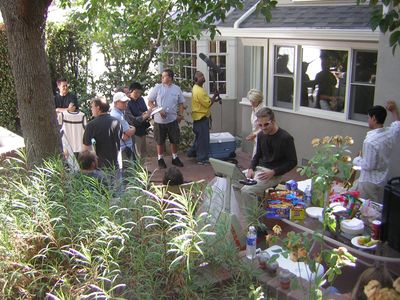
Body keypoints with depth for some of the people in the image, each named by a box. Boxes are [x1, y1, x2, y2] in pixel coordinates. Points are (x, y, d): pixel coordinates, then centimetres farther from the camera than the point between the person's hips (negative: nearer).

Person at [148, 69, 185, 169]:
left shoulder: (177, 89, 3)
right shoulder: (157, 88, -4)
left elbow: (180, 103, 11)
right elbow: (150, 102, -3)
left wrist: (180, 114, -3)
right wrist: (159, 111, -16)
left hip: (173, 119, 2)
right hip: (159, 120, -2)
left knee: (175, 140, 9)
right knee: (160, 141, 8)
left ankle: (175, 158, 27)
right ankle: (160, 159, 23)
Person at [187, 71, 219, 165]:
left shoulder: (196, 88, 10)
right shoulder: (199, 91, -24)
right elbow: (208, 104, -21)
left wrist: (213, 98, 7)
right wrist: (215, 96, -12)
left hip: (199, 117, 11)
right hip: (202, 117, -11)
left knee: (198, 136, 23)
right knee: (203, 138, -3)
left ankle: (192, 152, 35)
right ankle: (202, 159, 4)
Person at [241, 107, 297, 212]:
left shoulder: (285, 138, -12)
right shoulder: (261, 135, 8)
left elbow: (292, 162, -9)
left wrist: (273, 172, -18)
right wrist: (251, 168, 0)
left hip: (273, 174, -7)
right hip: (258, 168, 7)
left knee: (247, 191, -28)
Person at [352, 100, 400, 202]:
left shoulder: (370, 141, -27)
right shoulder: (390, 133, -5)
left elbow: (368, 165, -22)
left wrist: (356, 160, -5)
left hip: (368, 182, -7)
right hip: (381, 180, 8)